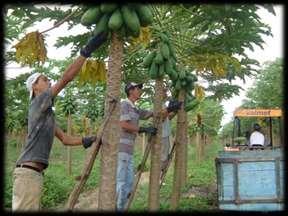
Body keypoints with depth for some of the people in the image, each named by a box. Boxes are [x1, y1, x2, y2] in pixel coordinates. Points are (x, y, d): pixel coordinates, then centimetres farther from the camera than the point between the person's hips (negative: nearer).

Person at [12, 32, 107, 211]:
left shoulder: (47, 112, 24)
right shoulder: (39, 102, -4)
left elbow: (65, 139, 21)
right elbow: (66, 79, -14)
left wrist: (87, 140, 8)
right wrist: (87, 50, -14)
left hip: (35, 171, 10)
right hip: (28, 171, -10)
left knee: (32, 210, 13)